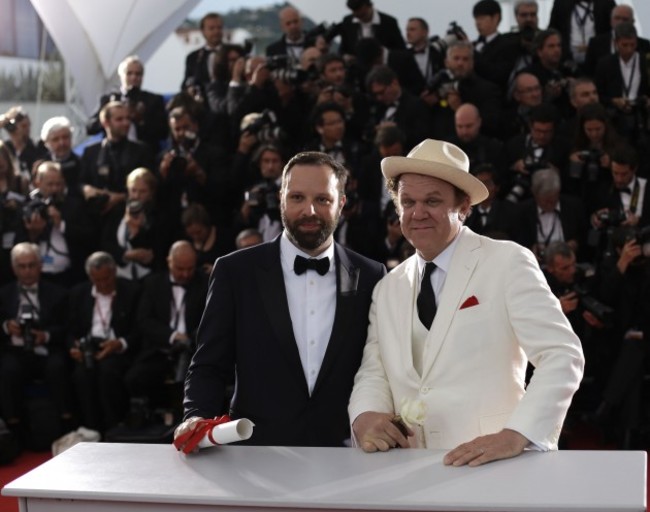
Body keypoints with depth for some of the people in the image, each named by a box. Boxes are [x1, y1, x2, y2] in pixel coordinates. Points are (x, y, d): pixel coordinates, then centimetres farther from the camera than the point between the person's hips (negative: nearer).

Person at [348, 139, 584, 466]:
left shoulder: (509, 263, 1)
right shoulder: (388, 290, 17)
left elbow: (562, 356, -6)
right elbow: (373, 373, 14)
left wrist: (515, 435, -18)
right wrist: (365, 417, -8)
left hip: (494, 464, -4)